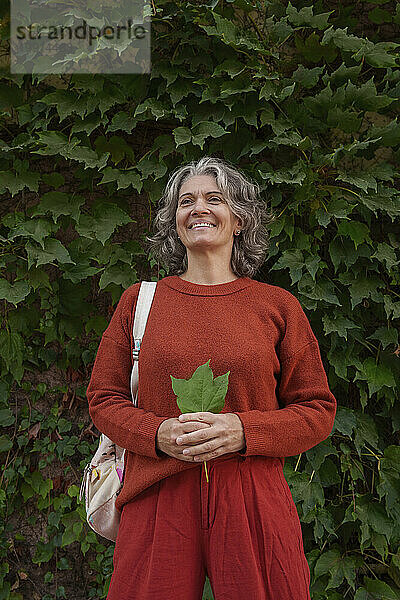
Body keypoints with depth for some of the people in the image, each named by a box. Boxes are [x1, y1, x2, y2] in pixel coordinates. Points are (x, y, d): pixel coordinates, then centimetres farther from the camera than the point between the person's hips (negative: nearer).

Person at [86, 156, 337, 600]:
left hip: (253, 505, 0)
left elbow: (317, 409, 4)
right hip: (156, 501, 1)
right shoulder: (139, 300, 5)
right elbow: (103, 398, 8)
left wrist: (243, 431, -13)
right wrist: (159, 433, -11)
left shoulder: (277, 305, 3)